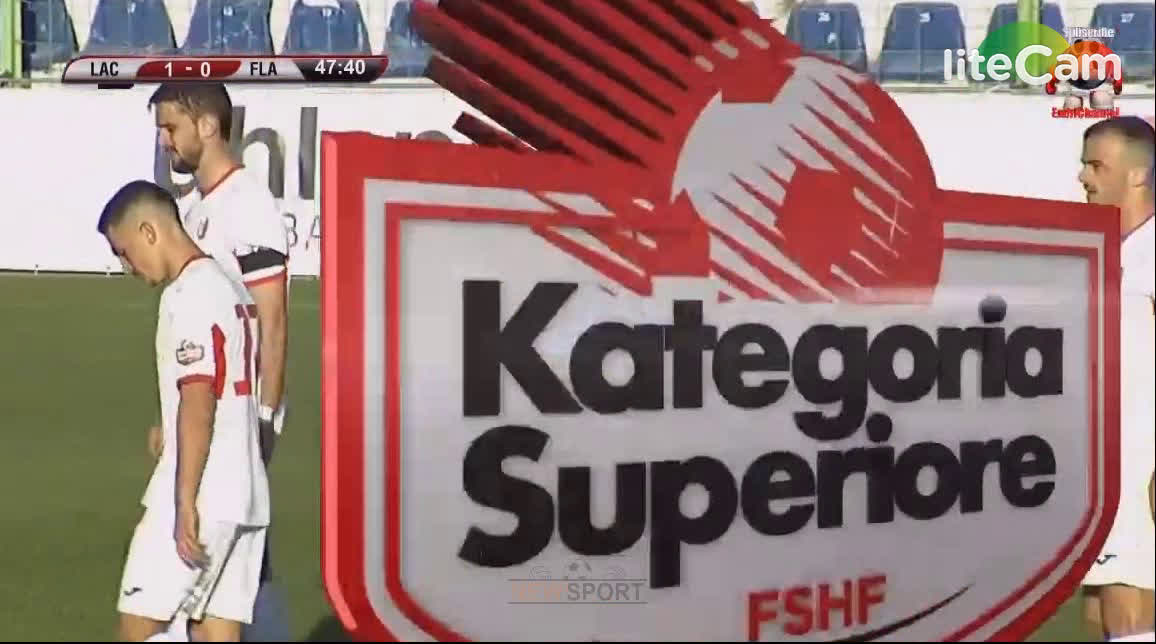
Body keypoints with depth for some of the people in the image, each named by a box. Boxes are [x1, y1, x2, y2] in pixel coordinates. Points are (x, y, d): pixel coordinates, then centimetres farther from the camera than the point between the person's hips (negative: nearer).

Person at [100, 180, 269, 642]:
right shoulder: (228, 288, 16)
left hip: (200, 497, -9)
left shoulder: (190, 294, -12)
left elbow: (198, 403, -19)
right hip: (244, 494, 9)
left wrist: (185, 501, -20)